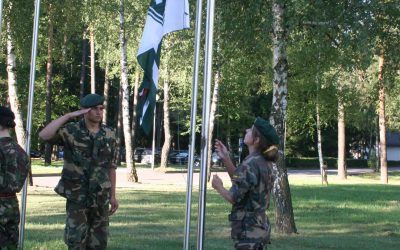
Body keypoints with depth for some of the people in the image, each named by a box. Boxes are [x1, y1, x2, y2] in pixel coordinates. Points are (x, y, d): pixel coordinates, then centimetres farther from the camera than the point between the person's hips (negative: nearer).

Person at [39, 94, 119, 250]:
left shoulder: (109, 135, 3)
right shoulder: (70, 131, -8)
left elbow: (111, 166, 9)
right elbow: (44, 135, -26)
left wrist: (113, 195, 8)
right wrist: (69, 116, -23)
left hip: (100, 196, 3)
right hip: (77, 196, -3)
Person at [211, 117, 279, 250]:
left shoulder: (251, 164, -19)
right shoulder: (264, 162, 9)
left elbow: (234, 197, -18)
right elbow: (241, 182, 17)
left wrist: (219, 187, 1)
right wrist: (226, 159, 9)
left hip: (248, 231, -9)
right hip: (260, 227, 9)